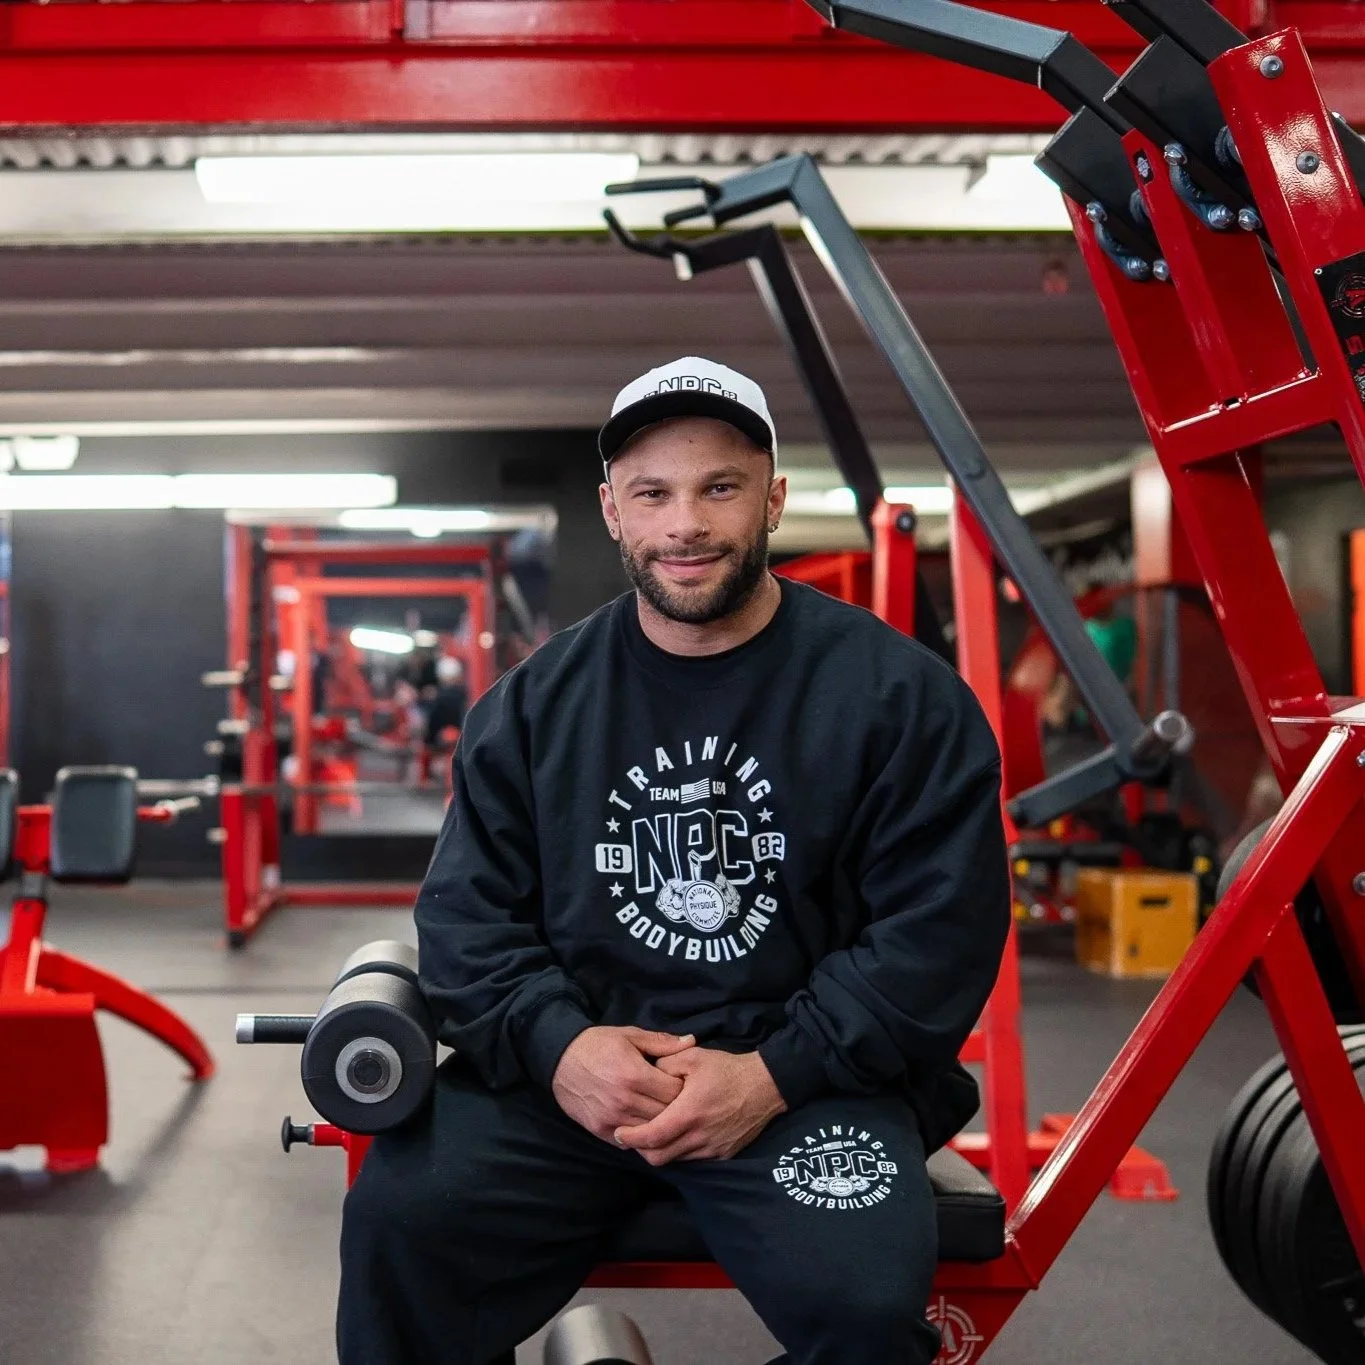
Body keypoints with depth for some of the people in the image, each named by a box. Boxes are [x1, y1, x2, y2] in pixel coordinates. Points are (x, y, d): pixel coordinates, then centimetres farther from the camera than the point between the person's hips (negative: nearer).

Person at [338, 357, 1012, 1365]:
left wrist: (773, 1076, -16)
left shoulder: (899, 693, -2)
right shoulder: (539, 699, 9)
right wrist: (556, 1044, -13)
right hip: (569, 1065, 3)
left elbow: (942, 925, -6)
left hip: (803, 1072, -2)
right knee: (399, 1222, -19)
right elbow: (469, 907, 7)